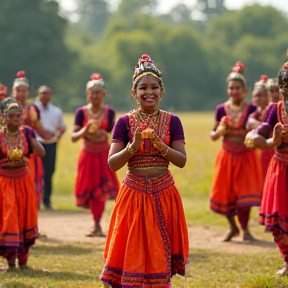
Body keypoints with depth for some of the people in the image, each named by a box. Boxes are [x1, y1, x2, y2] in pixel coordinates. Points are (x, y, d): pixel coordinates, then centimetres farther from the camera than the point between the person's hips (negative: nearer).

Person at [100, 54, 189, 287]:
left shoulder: (172, 122, 3)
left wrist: (160, 144, -19)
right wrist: (133, 146, -20)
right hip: (134, 193, -1)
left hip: (163, 194, 1)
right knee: (133, 252, -1)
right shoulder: (125, 123, 0)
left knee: (160, 254, 4)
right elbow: (112, 163, -5)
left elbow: (182, 160, -4)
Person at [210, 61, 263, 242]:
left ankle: (245, 229, 9)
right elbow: (213, 136, 6)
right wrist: (220, 132, -15)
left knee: (245, 191, -6)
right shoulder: (221, 109, 2)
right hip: (227, 156, 2)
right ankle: (233, 227, 21)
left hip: (246, 157, -2)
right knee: (224, 192, 1)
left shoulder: (251, 109, -2)